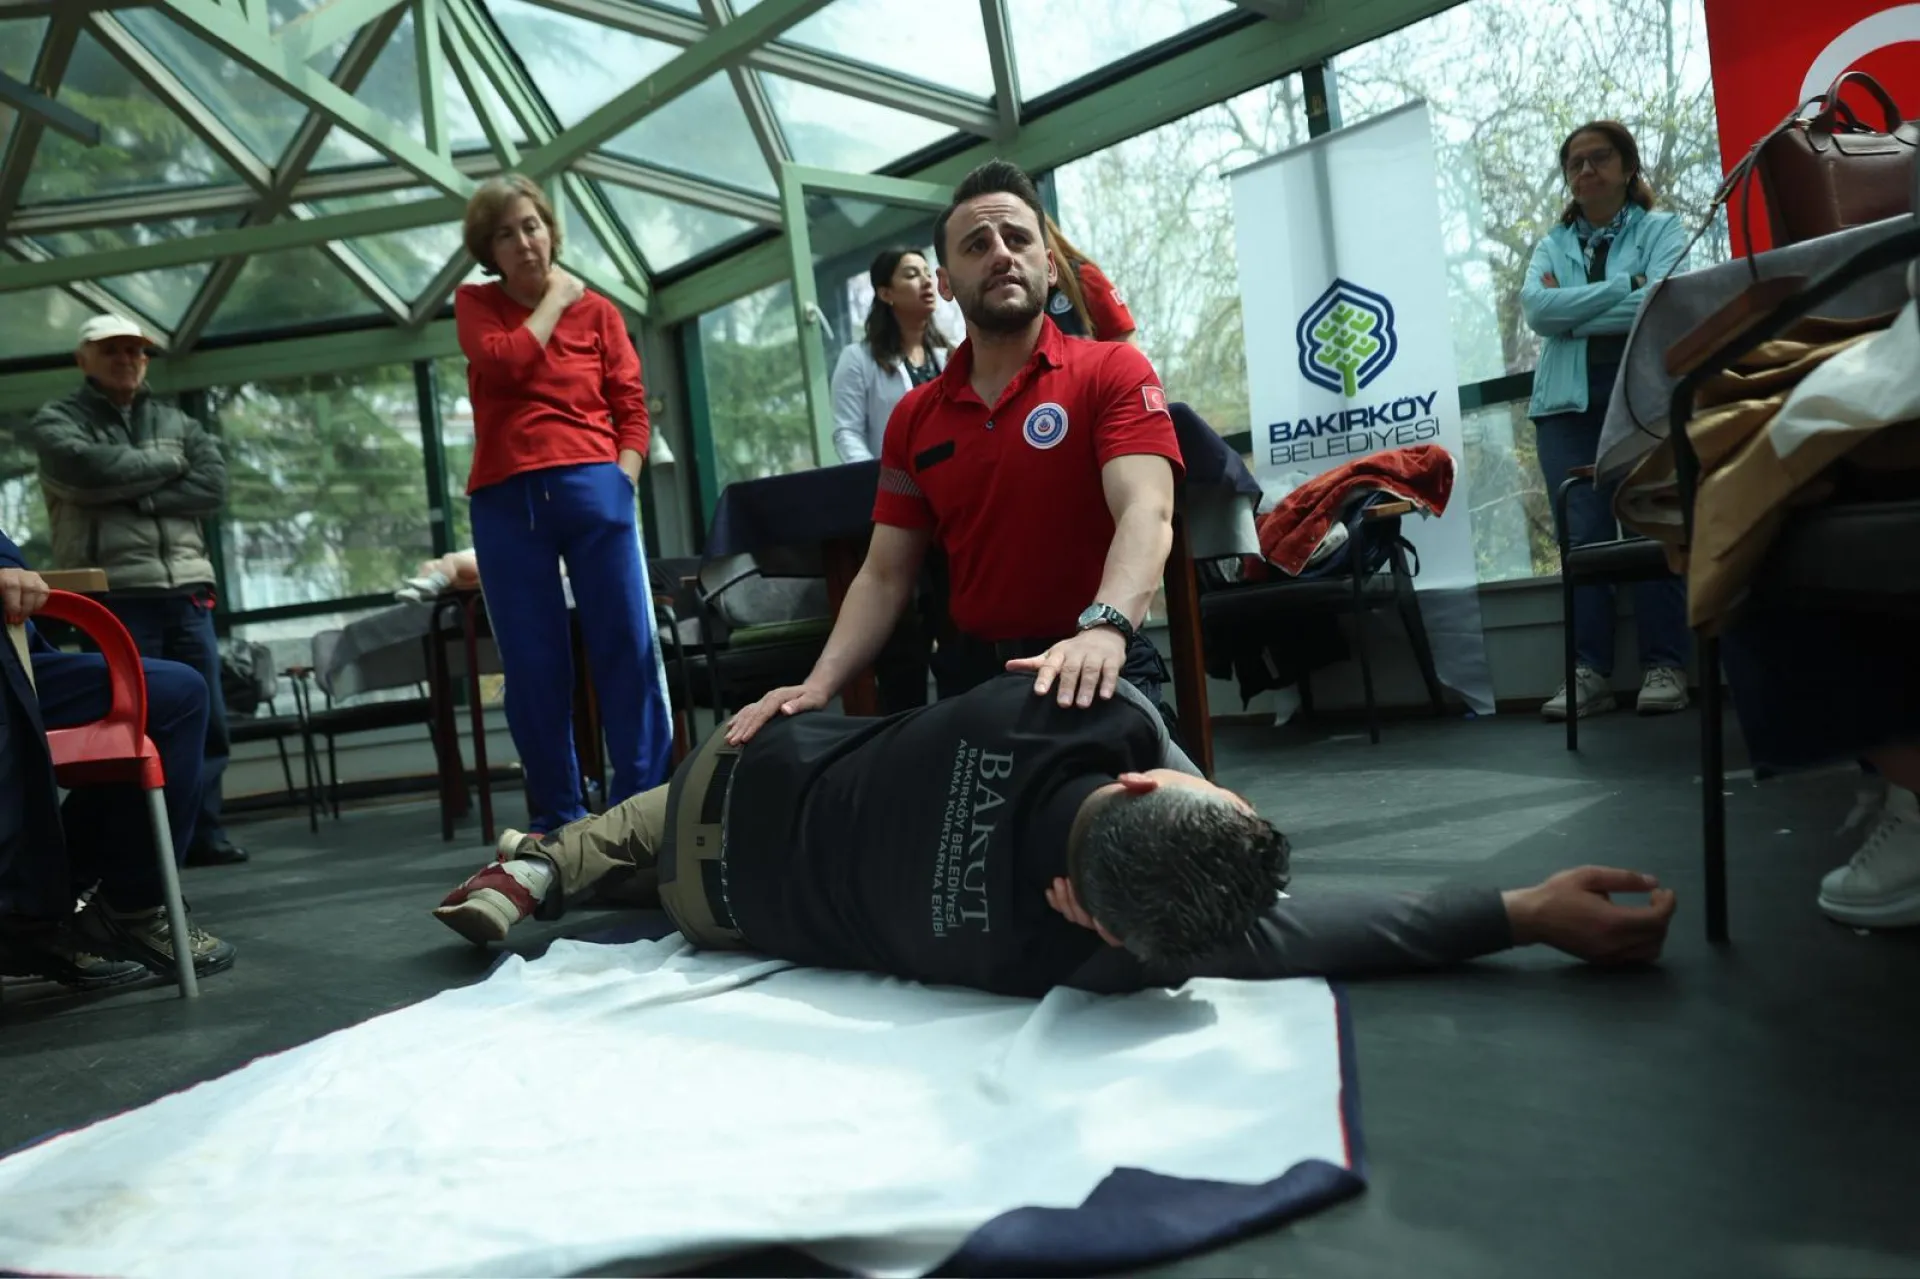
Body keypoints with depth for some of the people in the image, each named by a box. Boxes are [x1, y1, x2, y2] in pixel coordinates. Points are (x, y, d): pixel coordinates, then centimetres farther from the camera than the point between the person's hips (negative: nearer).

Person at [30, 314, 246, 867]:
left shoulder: (176, 421, 19)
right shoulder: (57, 421, 8)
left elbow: (213, 485, 2)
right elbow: (93, 470, -14)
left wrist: (135, 496, -8)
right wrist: (167, 462, 0)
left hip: (187, 589, 4)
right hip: (113, 596, -4)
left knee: (208, 721, 4)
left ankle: (202, 833, 14)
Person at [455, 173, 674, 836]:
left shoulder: (598, 310, 11)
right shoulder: (476, 304, 12)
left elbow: (632, 408, 7)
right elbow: (504, 365, -8)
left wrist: (623, 481, -7)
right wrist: (556, 297, 3)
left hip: (592, 487, -1)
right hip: (505, 501, 1)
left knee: (628, 647, -4)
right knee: (532, 665, 3)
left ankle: (644, 803, 4)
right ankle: (557, 818, 12)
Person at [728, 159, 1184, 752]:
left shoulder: (1112, 371, -4)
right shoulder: (914, 417, 9)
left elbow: (1145, 512, -20)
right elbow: (884, 577, 7)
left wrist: (1103, 630, -41)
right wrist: (819, 685, -9)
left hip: (1096, 678, -3)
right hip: (967, 674, 4)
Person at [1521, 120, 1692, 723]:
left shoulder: (1661, 230, 12)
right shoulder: (1551, 246, 20)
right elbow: (1536, 308, -1)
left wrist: (1572, 314, -3)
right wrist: (1623, 285, -5)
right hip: (1567, 403, 2)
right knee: (1582, 535, -5)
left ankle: (1663, 666, -3)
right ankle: (1589, 671, -4)